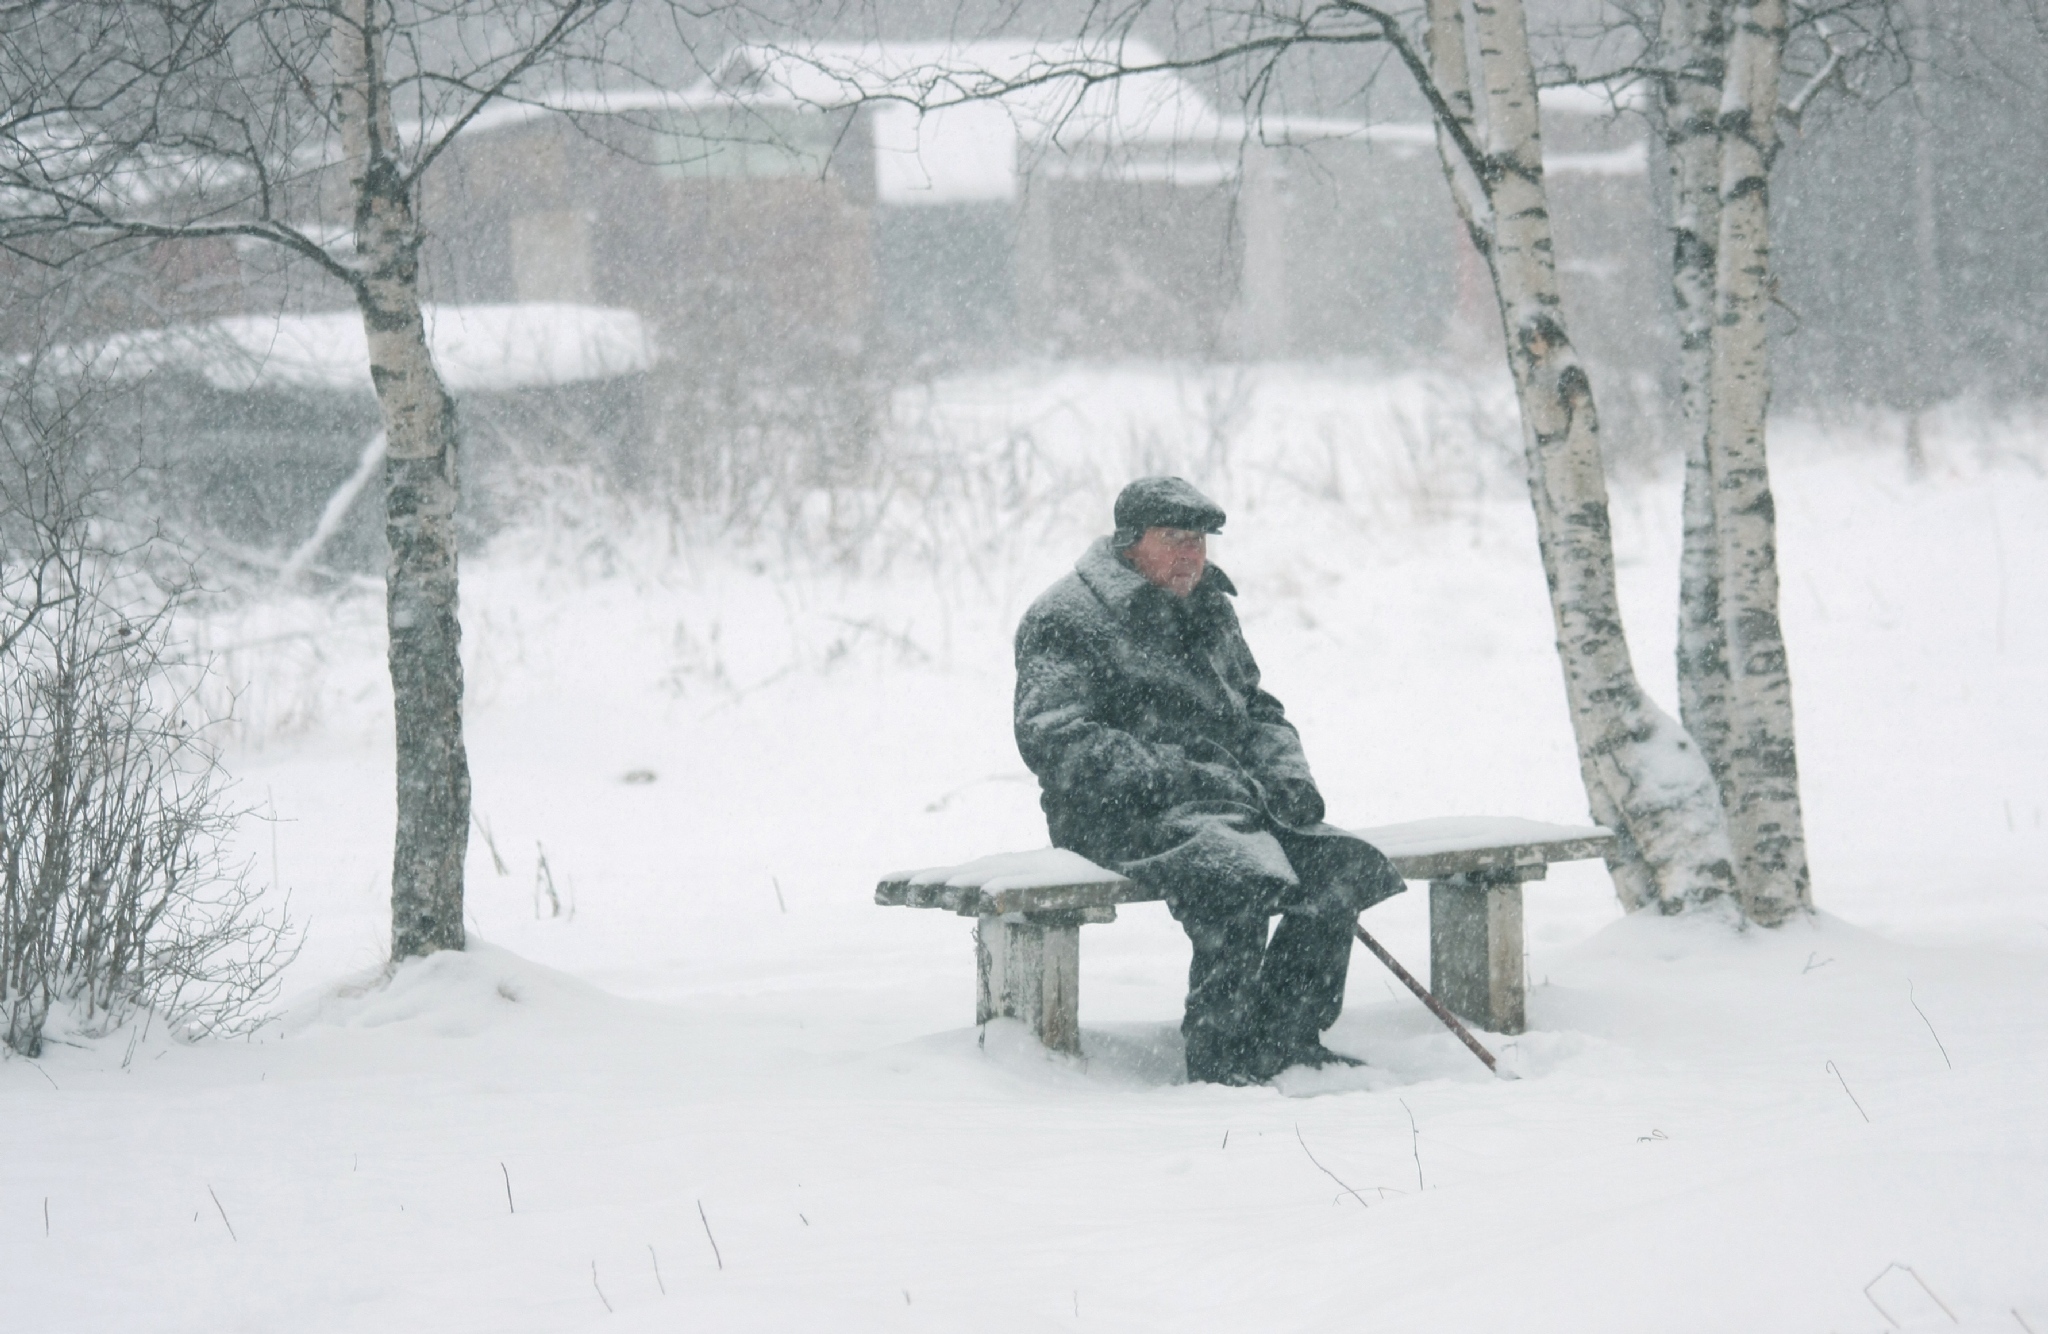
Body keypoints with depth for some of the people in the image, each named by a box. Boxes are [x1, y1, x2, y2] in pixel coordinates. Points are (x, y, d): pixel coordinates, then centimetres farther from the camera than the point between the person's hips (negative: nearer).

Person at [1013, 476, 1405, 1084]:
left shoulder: (1209, 612, 22)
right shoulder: (1065, 621, -3)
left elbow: (1258, 709, 29)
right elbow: (1053, 739, -14)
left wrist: (1286, 775, 5)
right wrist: (1170, 777, -22)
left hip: (1229, 800, 8)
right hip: (1120, 815, -7)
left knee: (1341, 866, -16)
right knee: (1240, 876, -35)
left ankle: (1286, 1036, -5)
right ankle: (1218, 1059, -24)